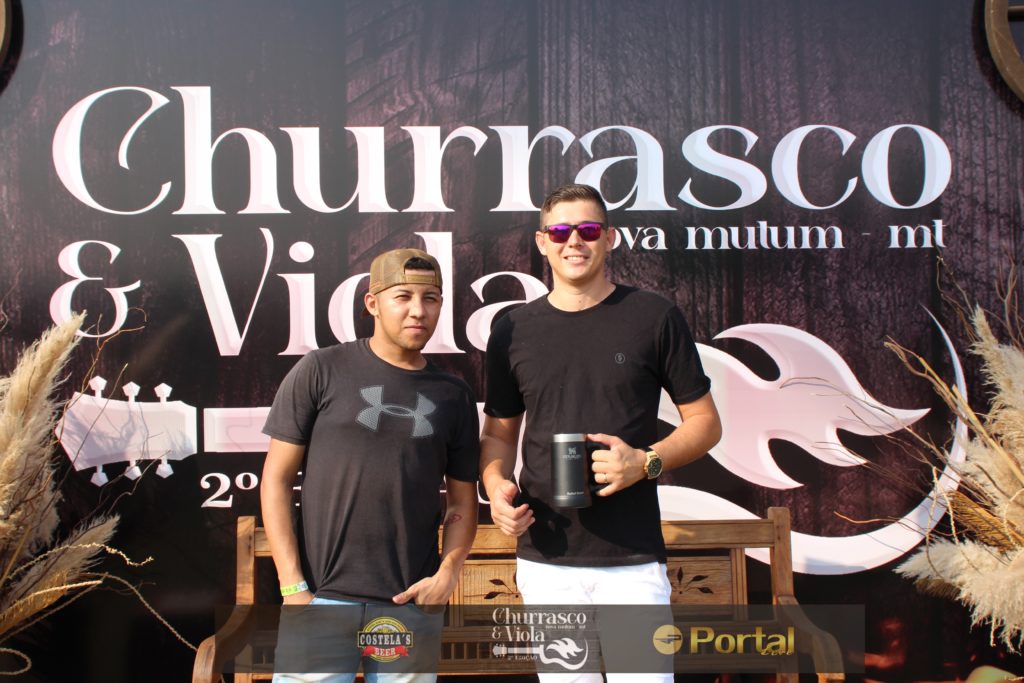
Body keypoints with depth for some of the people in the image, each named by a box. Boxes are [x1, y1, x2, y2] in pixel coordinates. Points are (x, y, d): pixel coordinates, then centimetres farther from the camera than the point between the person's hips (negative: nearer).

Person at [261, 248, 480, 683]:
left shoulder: (454, 396, 7)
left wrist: (449, 569, -4)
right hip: (321, 598, -2)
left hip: (413, 604, 2)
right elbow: (277, 478, 0)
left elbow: (463, 499, 13)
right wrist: (292, 586, -6)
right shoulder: (322, 370, -1)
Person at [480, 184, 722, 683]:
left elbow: (705, 423, 4)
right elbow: (499, 432, 16)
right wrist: (496, 485, -5)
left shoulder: (654, 318, 0)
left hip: (633, 557, -2)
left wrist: (646, 462, -13)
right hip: (545, 557, 2)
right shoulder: (512, 332, 8)